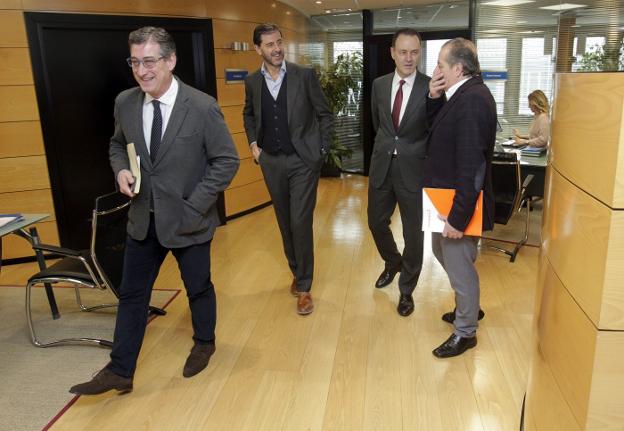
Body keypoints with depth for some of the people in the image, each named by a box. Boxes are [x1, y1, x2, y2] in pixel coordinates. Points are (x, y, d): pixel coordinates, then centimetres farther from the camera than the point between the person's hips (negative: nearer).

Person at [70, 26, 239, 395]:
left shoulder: (203, 107, -17)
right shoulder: (125, 103, -2)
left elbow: (228, 161, -12)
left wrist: (194, 204, -16)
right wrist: (121, 169, -7)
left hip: (187, 219, -4)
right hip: (143, 219, 5)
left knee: (198, 287, 15)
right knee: (132, 295, 12)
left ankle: (204, 343, 43)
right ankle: (120, 372, 26)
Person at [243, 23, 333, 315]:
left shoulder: (305, 75, -7)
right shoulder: (252, 81, 3)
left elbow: (325, 114, 1)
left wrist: (322, 150, -3)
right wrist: (253, 143, 9)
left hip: (303, 160, -3)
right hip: (271, 162, 4)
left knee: (300, 222, -6)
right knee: (285, 222, 13)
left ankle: (303, 286, 8)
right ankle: (296, 271, 33)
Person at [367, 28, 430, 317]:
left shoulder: (430, 87, -10)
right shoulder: (379, 84, 4)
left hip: (413, 169, -4)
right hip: (381, 166, 4)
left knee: (413, 233, 7)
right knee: (376, 223, 17)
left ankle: (406, 289, 28)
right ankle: (392, 263, 48)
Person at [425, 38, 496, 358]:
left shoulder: (473, 100, -24)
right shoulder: (460, 95, 6)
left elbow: (471, 166, -27)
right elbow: (436, 128, 14)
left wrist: (459, 217, -26)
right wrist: (434, 98, -3)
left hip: (460, 204, -10)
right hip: (447, 197, 10)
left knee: (459, 265, 6)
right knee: (442, 252, 25)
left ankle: (465, 332, 28)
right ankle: (468, 307, 46)